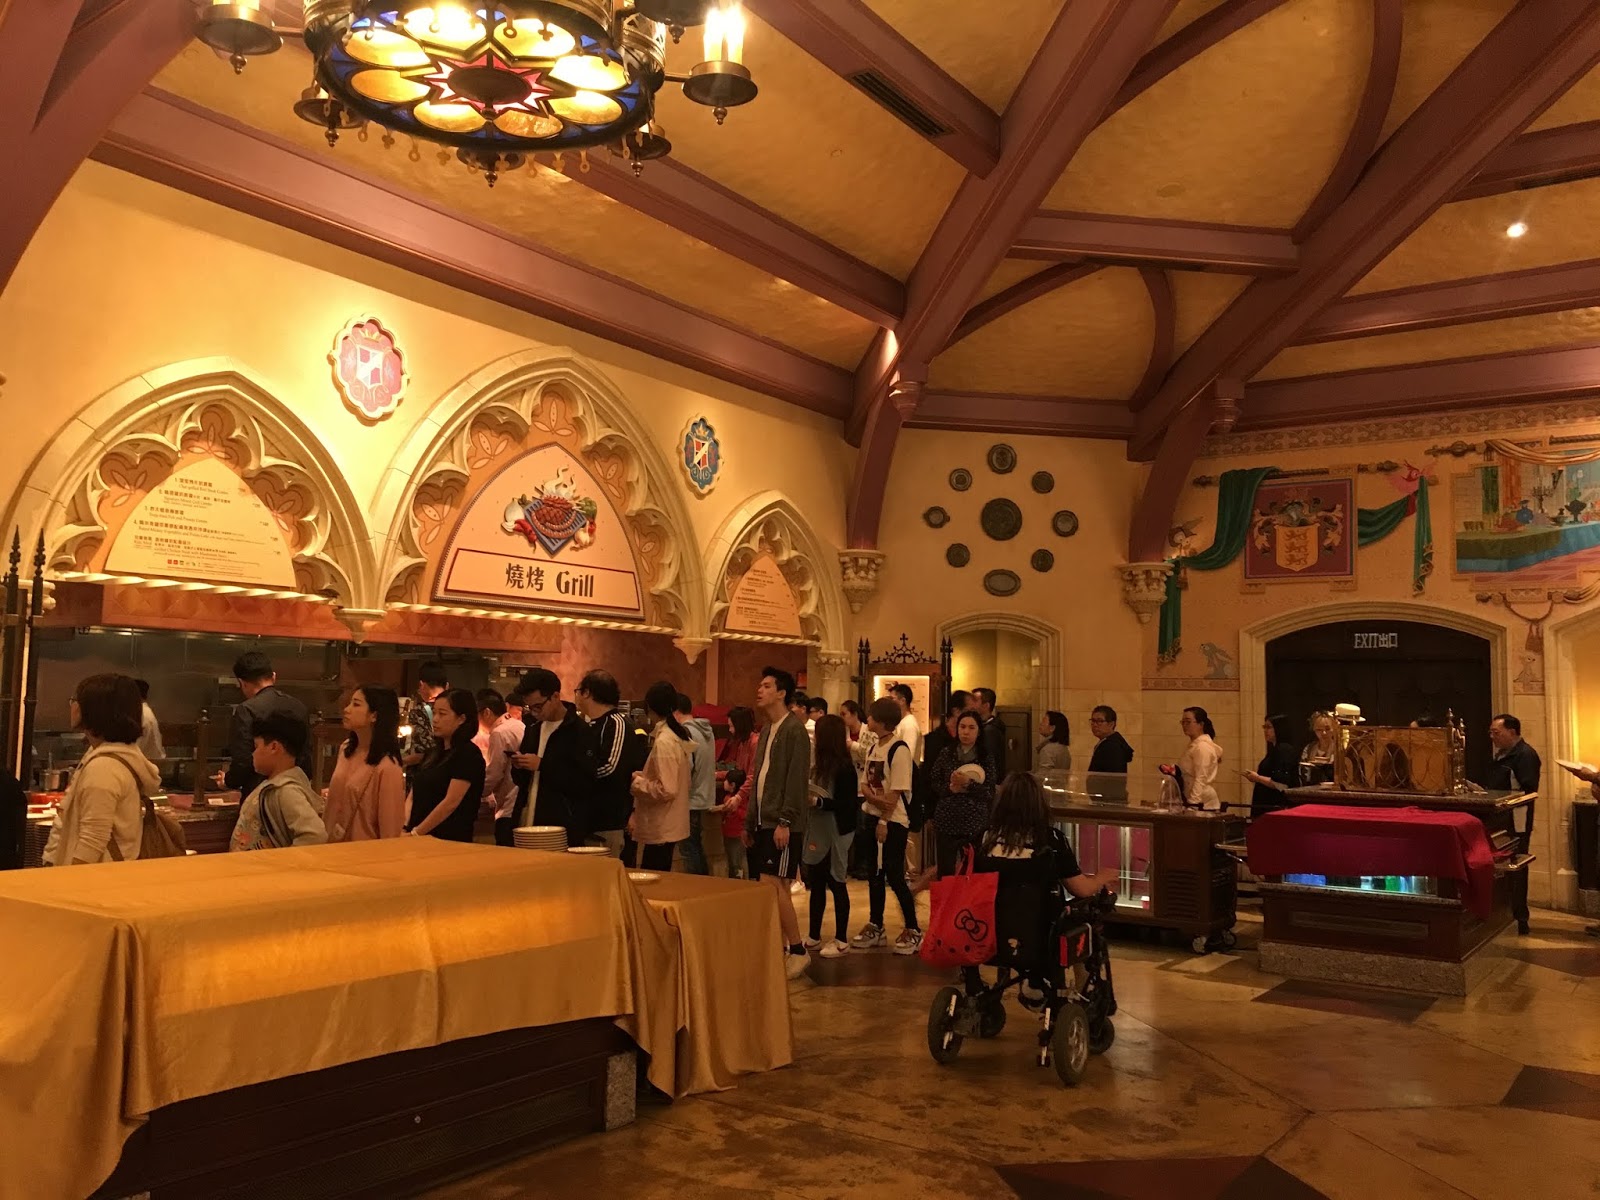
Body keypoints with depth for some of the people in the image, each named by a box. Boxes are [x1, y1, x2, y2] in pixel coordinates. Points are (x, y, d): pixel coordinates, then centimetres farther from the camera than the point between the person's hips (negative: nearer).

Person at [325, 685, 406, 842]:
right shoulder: (346, 748, 0)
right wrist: (324, 837, 9)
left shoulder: (387, 768, -23)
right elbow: (335, 799, 11)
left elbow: (390, 831, -19)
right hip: (332, 844, 7)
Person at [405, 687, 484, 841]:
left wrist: (415, 833, -16)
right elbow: (413, 796, 12)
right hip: (420, 839, 7)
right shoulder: (433, 753, 15)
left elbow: (451, 802, -16)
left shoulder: (468, 755, -9)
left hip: (449, 841, -6)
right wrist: (404, 828, -4)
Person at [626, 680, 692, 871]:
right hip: (667, 828, 9)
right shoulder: (678, 736, 9)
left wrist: (636, 782, -10)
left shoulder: (663, 741, -18)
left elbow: (666, 789, -22)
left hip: (659, 832, -9)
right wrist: (642, 776, 7)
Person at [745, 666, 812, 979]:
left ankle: (798, 951, -1)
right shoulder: (766, 732, 17)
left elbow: (797, 779, -17)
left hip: (783, 825, -8)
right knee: (775, 887, 9)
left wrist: (785, 821, -21)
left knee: (772, 884, -12)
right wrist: (749, 822, 18)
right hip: (763, 823, 8)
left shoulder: (794, 730, -10)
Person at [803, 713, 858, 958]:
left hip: (836, 833, -7)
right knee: (816, 883, 13)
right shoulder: (820, 762, 7)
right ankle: (814, 936, 24)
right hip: (816, 831, 7)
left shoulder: (843, 767, -14)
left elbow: (848, 804, -16)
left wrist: (818, 802, -20)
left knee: (836, 884, 2)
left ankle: (842, 940, 12)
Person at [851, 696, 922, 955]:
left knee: (894, 876, -5)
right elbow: (867, 784, 10)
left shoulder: (899, 750, -14)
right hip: (874, 817, 8)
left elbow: (896, 792, -16)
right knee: (875, 875, 12)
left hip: (894, 821, -8)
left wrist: (885, 821, -15)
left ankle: (913, 930, 6)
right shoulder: (874, 748, 11)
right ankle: (875, 927, 22)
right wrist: (874, 797, -11)